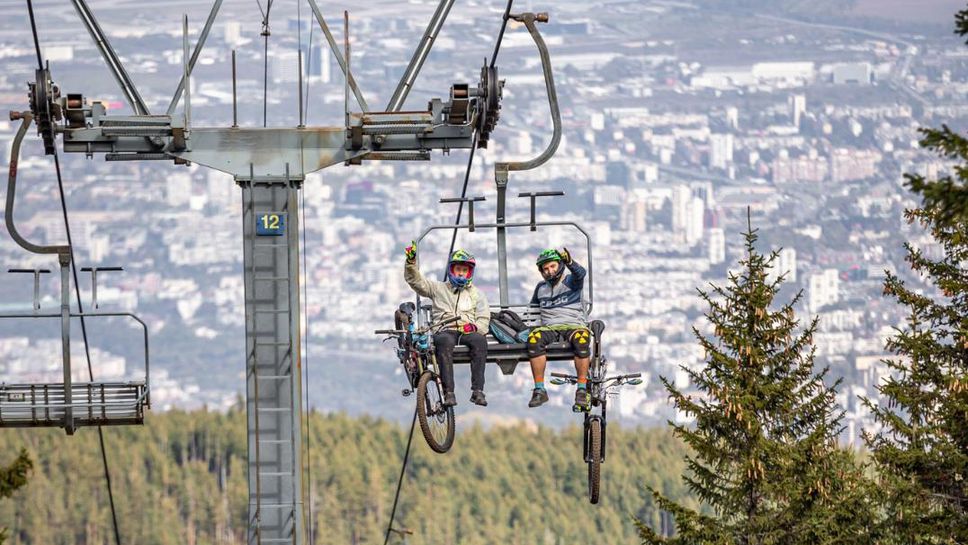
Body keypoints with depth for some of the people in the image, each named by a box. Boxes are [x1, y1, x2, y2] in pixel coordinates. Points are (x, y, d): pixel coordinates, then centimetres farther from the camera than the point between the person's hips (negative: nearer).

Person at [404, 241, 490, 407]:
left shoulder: (476, 293, 23)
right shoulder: (439, 288, 23)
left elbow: (484, 319, 12)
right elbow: (414, 280, 15)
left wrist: (474, 327, -11)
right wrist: (411, 262, -3)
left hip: (467, 331, 1)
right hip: (445, 331, -1)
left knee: (480, 340, -35)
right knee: (445, 342, -38)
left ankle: (477, 391, -38)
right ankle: (449, 392, -44)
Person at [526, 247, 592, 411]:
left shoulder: (571, 282, 9)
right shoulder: (541, 288, 23)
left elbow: (580, 273, -15)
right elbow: (533, 308, 37)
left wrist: (569, 261, -36)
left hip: (573, 325, -3)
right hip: (549, 328, 3)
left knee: (581, 339, -38)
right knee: (534, 339, -32)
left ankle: (582, 391, -34)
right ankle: (539, 390, -29)